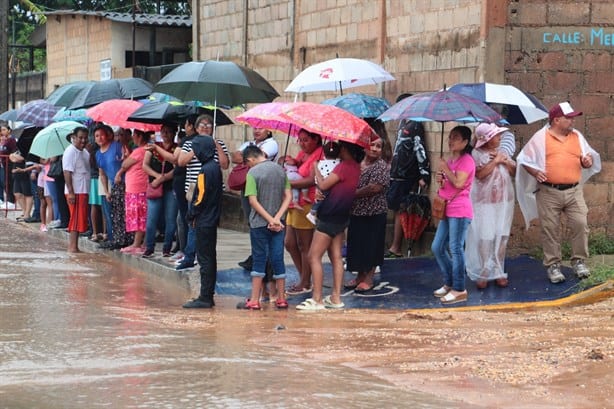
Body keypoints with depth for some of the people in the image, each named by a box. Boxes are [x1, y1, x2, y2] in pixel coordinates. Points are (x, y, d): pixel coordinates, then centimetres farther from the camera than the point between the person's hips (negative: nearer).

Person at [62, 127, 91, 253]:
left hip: (83, 191, 9)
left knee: (80, 220, 10)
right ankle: (72, 247, -6)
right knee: (76, 219, -8)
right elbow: (67, 173, -18)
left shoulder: (85, 152, 16)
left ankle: (73, 246, 14)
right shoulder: (70, 152, -11)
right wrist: (71, 192, -22)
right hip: (75, 192, -9)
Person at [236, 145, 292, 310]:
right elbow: (288, 196, 1)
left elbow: (253, 201, -15)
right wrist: (277, 218, -7)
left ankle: (254, 300, 5)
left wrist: (270, 219, -13)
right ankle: (281, 299, 12)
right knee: (277, 259, 8)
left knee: (259, 259, 2)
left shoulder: (253, 172, -9)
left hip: (259, 223, -4)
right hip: (278, 223, 4)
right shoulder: (280, 170, 6)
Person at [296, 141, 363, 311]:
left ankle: (317, 299, -8)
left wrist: (316, 168, -4)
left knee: (314, 256, -6)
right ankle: (336, 297, 12)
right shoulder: (356, 167, 10)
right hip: (341, 216, 9)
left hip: (329, 217, -9)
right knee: (336, 257, 11)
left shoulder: (344, 166, -18)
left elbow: (323, 185, -17)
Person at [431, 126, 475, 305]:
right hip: (447, 210, 10)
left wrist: (445, 168, -10)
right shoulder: (451, 160, 20)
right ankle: (449, 283, 22)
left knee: (456, 249, -9)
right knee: (437, 248, 11)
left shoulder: (466, 160, -9)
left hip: (460, 211, -10)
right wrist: (441, 180, 8)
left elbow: (458, 183, -20)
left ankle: (459, 290, -5)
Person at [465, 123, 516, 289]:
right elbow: (480, 173, -19)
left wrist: (505, 161, -5)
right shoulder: (477, 154, -5)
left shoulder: (502, 152, 14)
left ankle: (498, 272, 12)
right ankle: (482, 274, -2)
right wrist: (495, 161, -12)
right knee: (485, 238, -10)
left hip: (504, 201, 6)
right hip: (485, 203, -5)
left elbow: (515, 171, 11)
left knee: (501, 237, 4)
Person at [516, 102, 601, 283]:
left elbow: (589, 156, 21)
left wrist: (588, 161, -3)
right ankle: (553, 265, 11)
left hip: (574, 191, 3)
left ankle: (579, 261, 10)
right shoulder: (541, 137, 1)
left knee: (580, 224, -5)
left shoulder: (577, 136, 12)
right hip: (549, 192, -3)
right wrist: (535, 172, -13)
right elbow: (524, 159, 4)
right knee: (550, 229, 1)